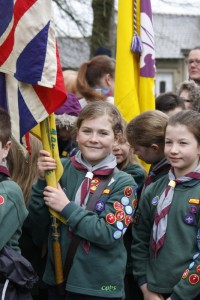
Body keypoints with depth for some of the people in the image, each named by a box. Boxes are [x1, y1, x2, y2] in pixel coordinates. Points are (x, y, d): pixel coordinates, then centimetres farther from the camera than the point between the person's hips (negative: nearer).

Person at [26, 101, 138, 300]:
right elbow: (37, 228, -1)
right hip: (56, 280, 2)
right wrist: (43, 181, -13)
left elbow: (110, 234, -16)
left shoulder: (123, 183, -6)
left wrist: (67, 208, -17)